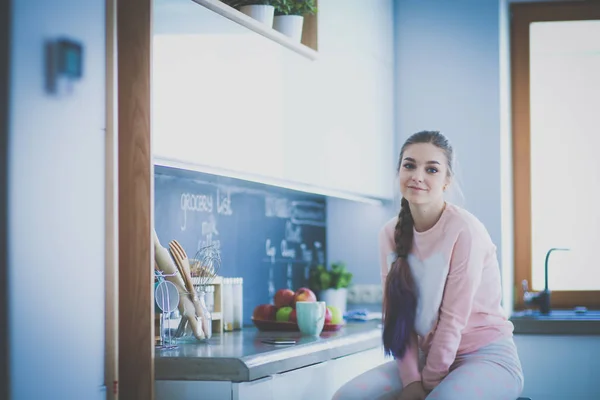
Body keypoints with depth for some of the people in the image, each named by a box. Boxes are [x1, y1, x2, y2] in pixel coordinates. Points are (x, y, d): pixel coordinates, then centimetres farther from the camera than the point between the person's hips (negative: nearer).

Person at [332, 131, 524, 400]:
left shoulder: (465, 231, -16)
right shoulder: (390, 234, 1)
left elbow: (453, 320, -15)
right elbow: (398, 314, -1)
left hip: (485, 356, -5)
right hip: (427, 357, 5)